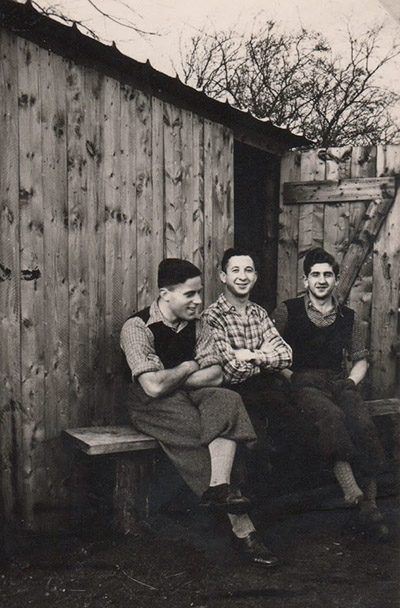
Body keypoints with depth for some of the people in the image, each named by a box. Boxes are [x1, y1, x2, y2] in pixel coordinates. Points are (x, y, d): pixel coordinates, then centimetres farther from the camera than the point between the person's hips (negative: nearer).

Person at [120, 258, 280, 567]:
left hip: (189, 395, 6)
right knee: (211, 433, -31)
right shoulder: (137, 327, -13)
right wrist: (188, 368, -7)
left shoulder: (195, 325, 6)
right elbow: (154, 386, -24)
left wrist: (173, 380, -13)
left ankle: (219, 488, -38)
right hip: (152, 405, -5)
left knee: (228, 402, -27)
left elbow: (215, 375, 0)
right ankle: (242, 527, -26)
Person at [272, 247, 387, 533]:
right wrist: (292, 376, -4)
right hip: (304, 382, -2)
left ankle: (370, 502, -21)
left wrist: (352, 380, 6)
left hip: (339, 381, 3)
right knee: (332, 415, -37)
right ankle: (349, 486, -38)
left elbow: (361, 359, 25)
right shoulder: (287, 311, 10)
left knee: (364, 423, -28)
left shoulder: (349, 317, 19)